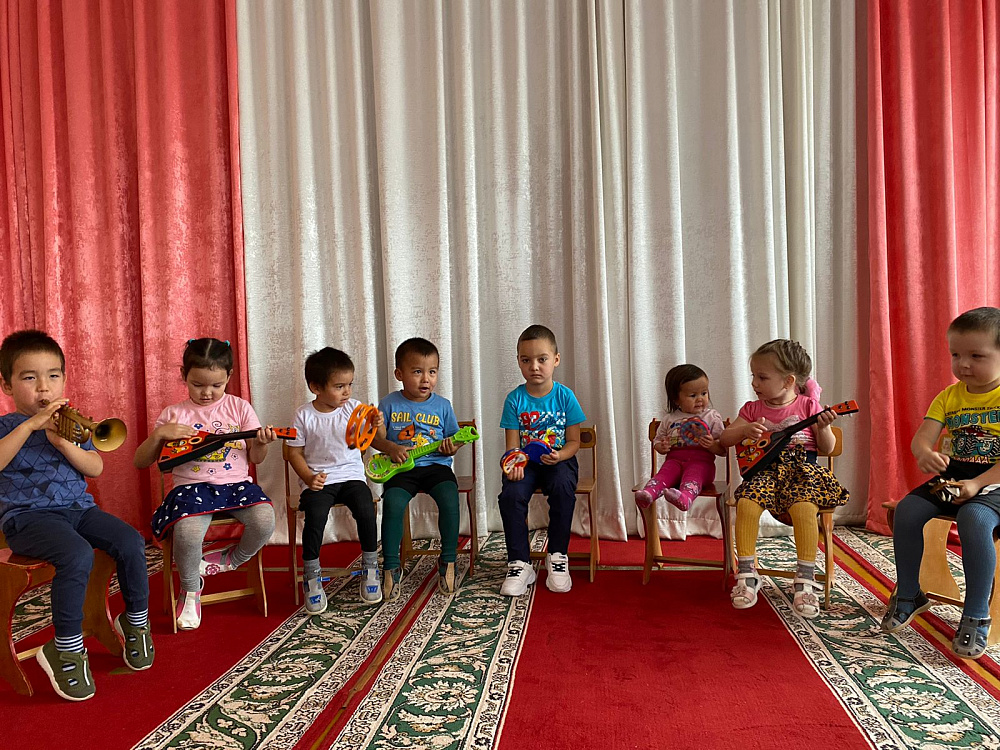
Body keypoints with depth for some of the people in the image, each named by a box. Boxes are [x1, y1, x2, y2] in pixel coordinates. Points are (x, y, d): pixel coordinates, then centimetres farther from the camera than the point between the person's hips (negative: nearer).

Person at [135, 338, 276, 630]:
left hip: (236, 483, 1)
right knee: (187, 530, -33)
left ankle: (232, 559, 6)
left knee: (264, 519, -29)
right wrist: (159, 434, -8)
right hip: (192, 486, 0)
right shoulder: (173, 415, 9)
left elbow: (255, 458, 9)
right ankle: (191, 588, 1)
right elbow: (141, 462, 10)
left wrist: (261, 442, -13)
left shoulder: (240, 408, 9)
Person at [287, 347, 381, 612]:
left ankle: (370, 569, -3)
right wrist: (309, 478, -11)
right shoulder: (304, 415, -1)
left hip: (351, 476, 1)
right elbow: (295, 453, 4)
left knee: (366, 511, -24)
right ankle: (311, 576, -6)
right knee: (315, 517, -27)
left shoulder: (354, 408, 1)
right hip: (318, 480, -1)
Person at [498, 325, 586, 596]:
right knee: (510, 494, -27)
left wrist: (559, 456, -21)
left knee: (563, 487, -32)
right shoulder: (515, 399, -1)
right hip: (526, 462, 1)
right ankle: (519, 563, -12)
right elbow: (513, 444, -2)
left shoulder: (565, 396, -3)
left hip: (559, 460, -1)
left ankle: (557, 557, -13)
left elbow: (574, 441, 0)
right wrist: (514, 462, -24)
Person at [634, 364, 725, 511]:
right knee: (665, 472, -28)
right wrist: (661, 446, -2)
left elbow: (723, 449, 7)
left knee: (693, 474, -35)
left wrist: (712, 445, -17)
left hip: (701, 461, -3)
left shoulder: (712, 417, 9)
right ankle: (649, 493, -55)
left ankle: (685, 497, -65)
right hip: (675, 459, 3)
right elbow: (657, 440, 23)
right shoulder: (669, 419, 15)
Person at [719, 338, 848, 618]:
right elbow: (724, 439, 10)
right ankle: (747, 573, -17)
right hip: (766, 470, 2)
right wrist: (745, 430, -8)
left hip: (802, 470, -2)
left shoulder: (808, 406, 7)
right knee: (746, 503, -29)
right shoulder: (753, 408, 14)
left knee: (804, 507, -34)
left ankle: (805, 580, -21)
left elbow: (827, 448, 9)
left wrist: (823, 427, -10)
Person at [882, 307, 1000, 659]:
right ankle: (909, 595, 2)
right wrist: (925, 454, -28)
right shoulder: (949, 396, 6)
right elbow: (922, 437, -4)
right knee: (907, 508, -16)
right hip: (951, 478, 5)